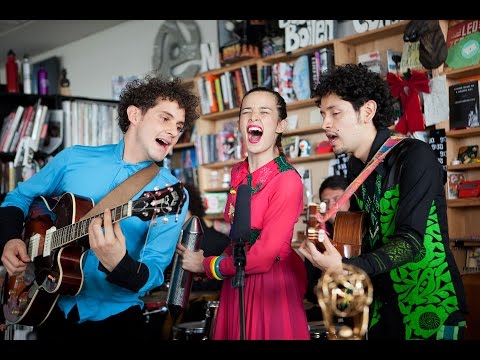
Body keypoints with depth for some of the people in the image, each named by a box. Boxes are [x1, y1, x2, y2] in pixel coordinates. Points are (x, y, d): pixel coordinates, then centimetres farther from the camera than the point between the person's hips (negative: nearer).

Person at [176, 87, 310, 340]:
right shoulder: (238, 172, 5)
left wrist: (206, 265, -8)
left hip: (271, 282, -7)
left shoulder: (287, 179, -19)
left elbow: (264, 255, -20)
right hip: (236, 281, 7)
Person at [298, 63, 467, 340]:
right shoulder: (355, 168, 4)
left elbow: (411, 242, -26)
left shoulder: (415, 156, -18)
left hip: (432, 305, -6)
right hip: (383, 306, 7)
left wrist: (344, 267, -36)